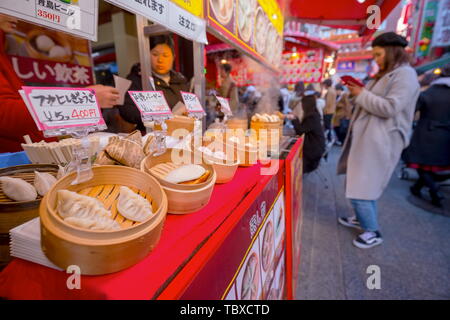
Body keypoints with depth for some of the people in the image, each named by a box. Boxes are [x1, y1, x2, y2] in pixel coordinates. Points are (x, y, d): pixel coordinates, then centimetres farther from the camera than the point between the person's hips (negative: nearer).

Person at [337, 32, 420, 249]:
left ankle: (373, 232, 11)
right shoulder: (386, 75, 20)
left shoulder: (405, 75, -11)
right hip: (366, 139, 10)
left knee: (361, 188, -7)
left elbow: (390, 108, -22)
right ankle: (362, 219, 33)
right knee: (358, 183, 16)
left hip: (378, 142, -10)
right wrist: (357, 94, 5)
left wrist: (362, 95, -14)